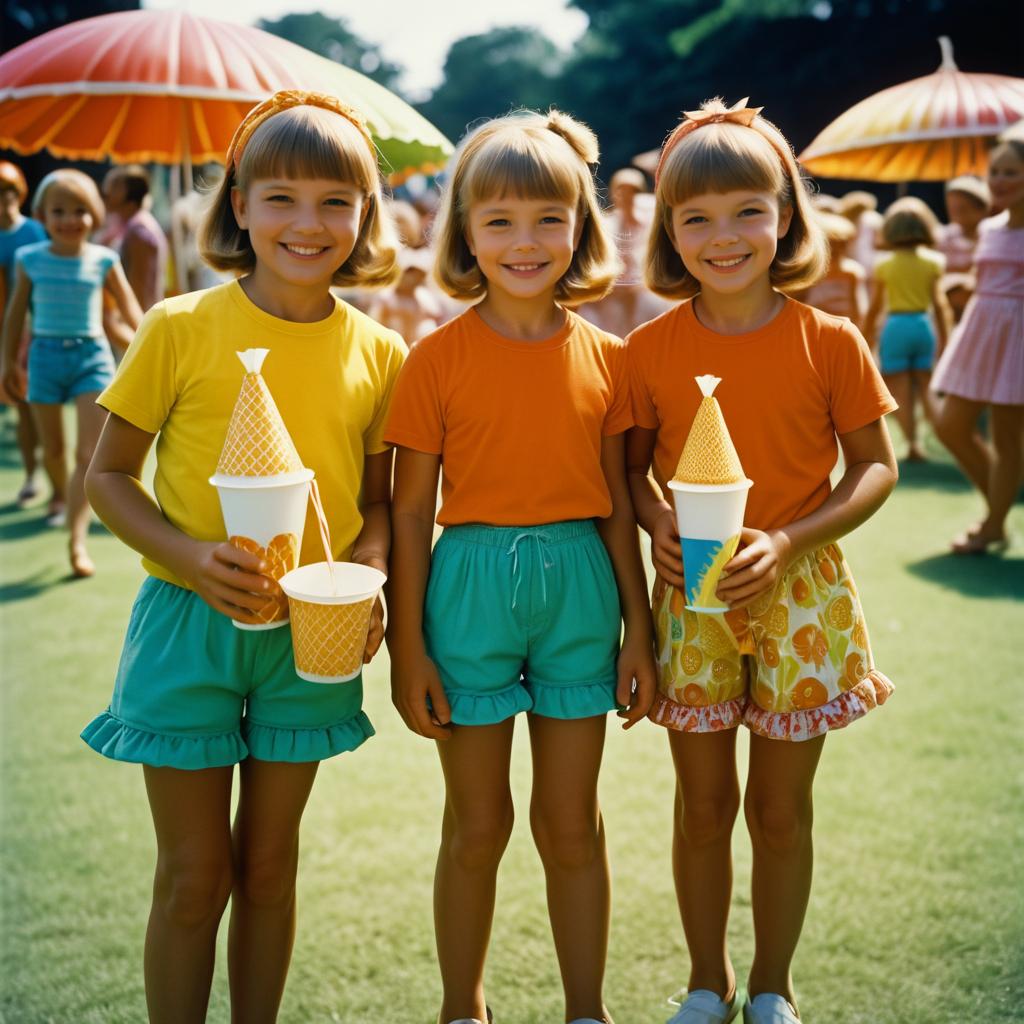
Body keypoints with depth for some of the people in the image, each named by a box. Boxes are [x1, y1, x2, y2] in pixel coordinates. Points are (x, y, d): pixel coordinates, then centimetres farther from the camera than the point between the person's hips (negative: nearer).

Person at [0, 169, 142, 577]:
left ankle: (77, 539, -11)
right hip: (46, 355, 2)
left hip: (91, 355, -1)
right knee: (53, 449, 13)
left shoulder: (103, 261, -3)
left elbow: (130, 309, 3)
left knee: (89, 453, -10)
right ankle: (60, 496, 44)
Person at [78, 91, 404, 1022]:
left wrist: (367, 577, -12)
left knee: (269, 863, 16)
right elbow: (108, 473, -4)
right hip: (190, 624, -2)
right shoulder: (181, 328, -9)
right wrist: (188, 557, -20)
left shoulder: (378, 353, -1)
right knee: (195, 875, 7)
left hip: (311, 634, 3)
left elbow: (377, 497, 8)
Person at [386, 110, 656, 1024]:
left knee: (571, 823, 13)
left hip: (579, 588, 2)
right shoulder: (439, 357, -6)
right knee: (478, 825, 11)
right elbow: (411, 510, -4)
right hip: (472, 585, -2)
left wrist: (637, 629, 6)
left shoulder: (604, 357, 2)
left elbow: (617, 504, 7)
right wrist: (407, 646, -5)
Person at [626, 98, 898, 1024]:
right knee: (703, 806, 13)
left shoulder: (830, 342, -8)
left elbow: (877, 467, -3)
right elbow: (630, 462, 7)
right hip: (692, 598, 1)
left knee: (781, 810, 11)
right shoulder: (651, 348, -4)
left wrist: (789, 541, -17)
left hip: (798, 596, -1)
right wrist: (655, 518, -15)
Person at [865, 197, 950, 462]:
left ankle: (913, 443, -4)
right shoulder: (933, 261, 0)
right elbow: (940, 303, -5)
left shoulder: (885, 264, -1)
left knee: (902, 395, 3)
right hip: (924, 325, 2)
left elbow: (875, 307, 3)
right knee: (927, 390, 14)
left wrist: (868, 335, 16)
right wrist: (944, 338, 2)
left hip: (896, 326, -2)